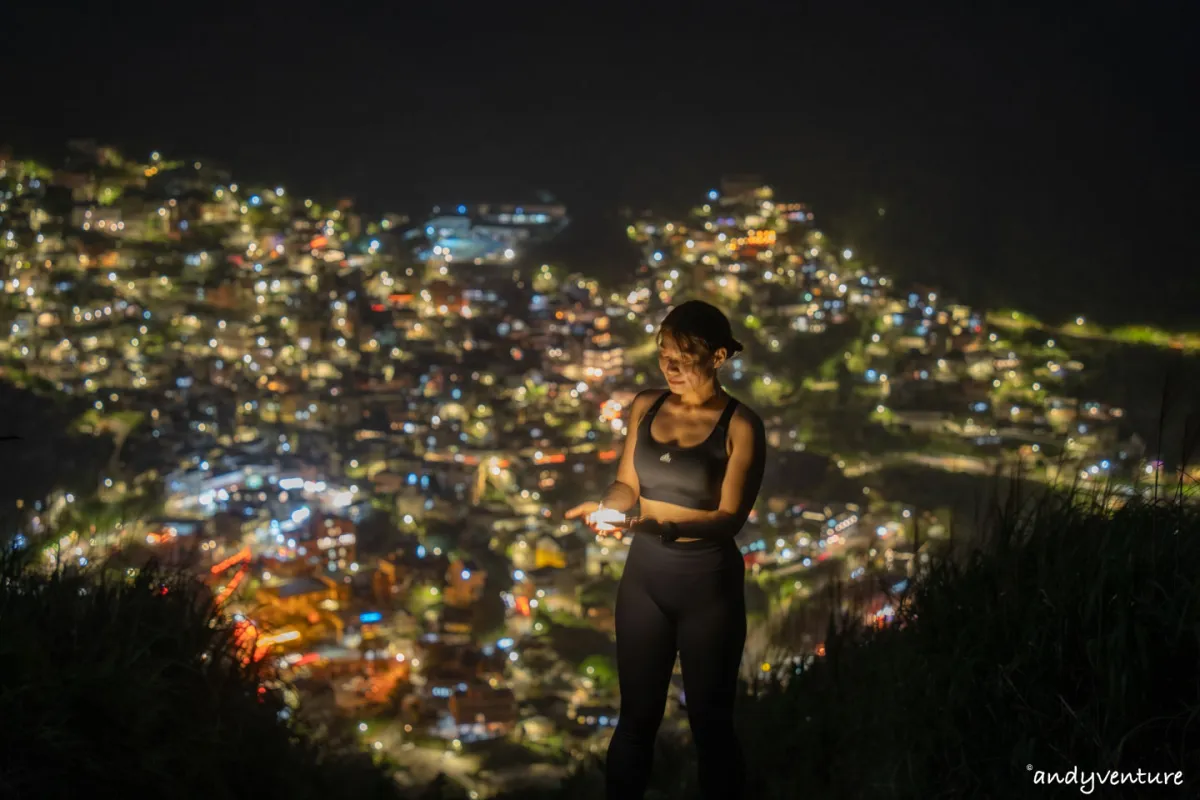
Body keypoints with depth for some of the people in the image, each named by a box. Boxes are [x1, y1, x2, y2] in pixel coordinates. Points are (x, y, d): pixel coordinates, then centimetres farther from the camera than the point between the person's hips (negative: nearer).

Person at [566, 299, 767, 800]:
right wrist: (607, 506, -12)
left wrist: (663, 523, -30)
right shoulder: (645, 407, 4)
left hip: (709, 584, -4)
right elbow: (628, 482, 10)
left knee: (709, 719, 8)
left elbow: (730, 518, -15)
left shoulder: (740, 426, -11)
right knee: (636, 714, 13)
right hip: (644, 577, 4)